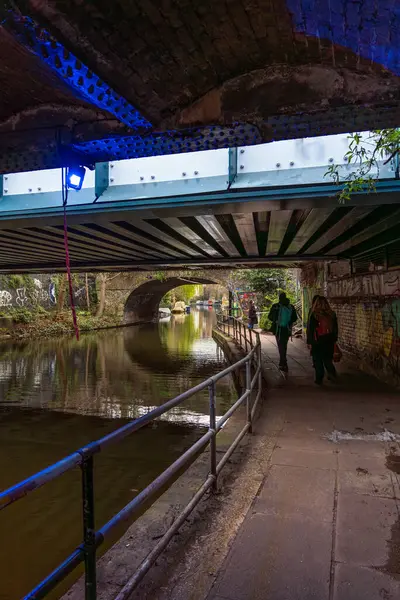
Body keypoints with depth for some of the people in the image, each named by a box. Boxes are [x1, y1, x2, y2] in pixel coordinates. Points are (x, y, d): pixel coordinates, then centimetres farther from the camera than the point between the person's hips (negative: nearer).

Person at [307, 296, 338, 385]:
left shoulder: (314, 315, -13)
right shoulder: (332, 314, 0)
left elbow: (310, 329, -10)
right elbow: (335, 329, 9)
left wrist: (309, 342, -4)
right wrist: (334, 339, 19)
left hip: (317, 342, -4)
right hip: (329, 342, 4)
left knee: (318, 361, 6)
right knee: (327, 359, 20)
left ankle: (319, 379, 9)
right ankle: (332, 373, 13)